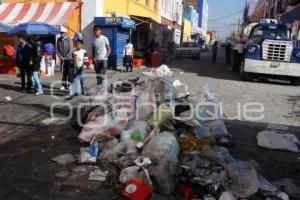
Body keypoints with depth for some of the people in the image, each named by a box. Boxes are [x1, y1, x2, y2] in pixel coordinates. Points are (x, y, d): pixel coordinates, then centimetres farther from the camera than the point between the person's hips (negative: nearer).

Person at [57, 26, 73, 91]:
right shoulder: (58, 40, 6)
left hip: (69, 59, -4)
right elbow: (57, 49, 8)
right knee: (63, 72, 5)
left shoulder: (69, 39, -7)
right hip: (62, 59, 4)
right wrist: (60, 56, -5)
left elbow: (71, 50, -11)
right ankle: (64, 85, 11)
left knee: (69, 72, -2)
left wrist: (66, 57, -14)